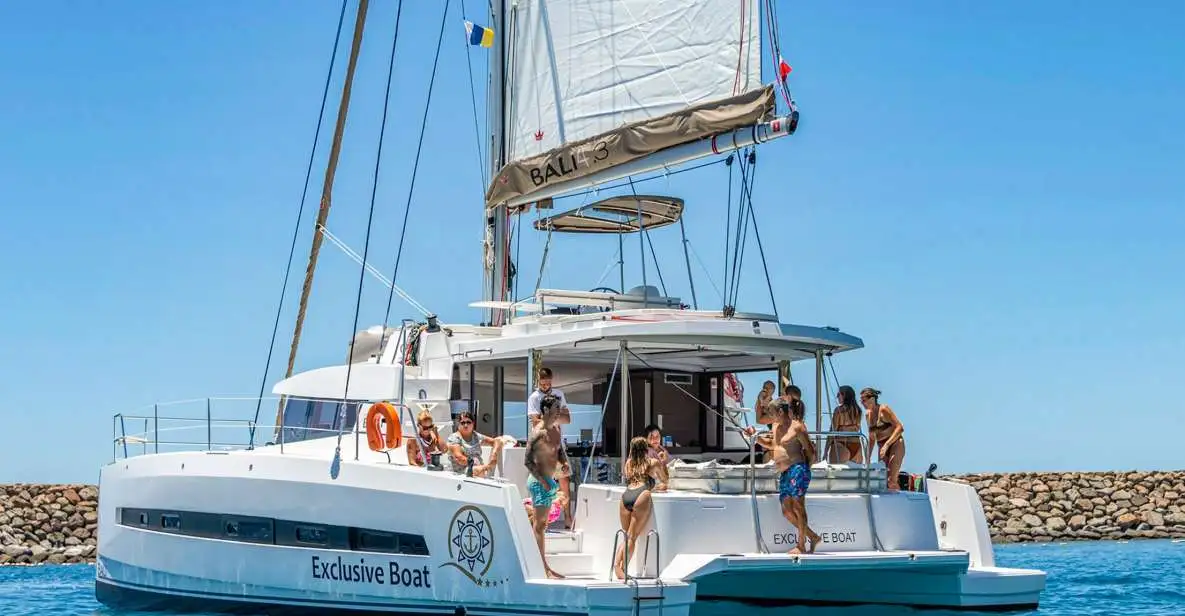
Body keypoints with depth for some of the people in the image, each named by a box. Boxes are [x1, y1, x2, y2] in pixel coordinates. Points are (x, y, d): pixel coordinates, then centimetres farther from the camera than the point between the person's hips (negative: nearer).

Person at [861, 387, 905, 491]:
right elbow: (871, 438, 17)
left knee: (891, 480, -17)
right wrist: (868, 458, 12)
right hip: (882, 448, 8)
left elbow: (899, 428, -18)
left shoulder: (884, 409, -12)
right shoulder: (868, 414, 9)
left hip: (895, 444, -8)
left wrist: (887, 445, -24)